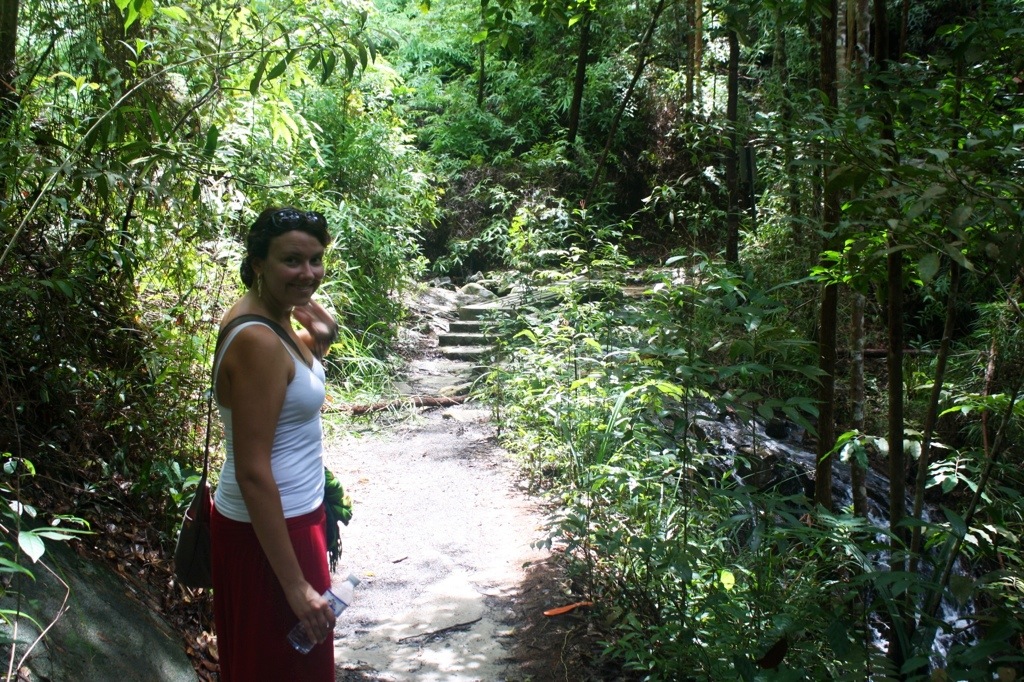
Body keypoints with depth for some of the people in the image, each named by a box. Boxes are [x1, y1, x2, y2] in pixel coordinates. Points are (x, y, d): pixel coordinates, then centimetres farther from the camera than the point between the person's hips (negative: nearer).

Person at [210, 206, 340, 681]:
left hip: (294, 514, 9)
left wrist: (318, 343, 1)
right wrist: (296, 585, -25)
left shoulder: (273, 317, 1)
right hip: (269, 529, -9)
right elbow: (253, 472, -27)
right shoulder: (257, 342, -25)